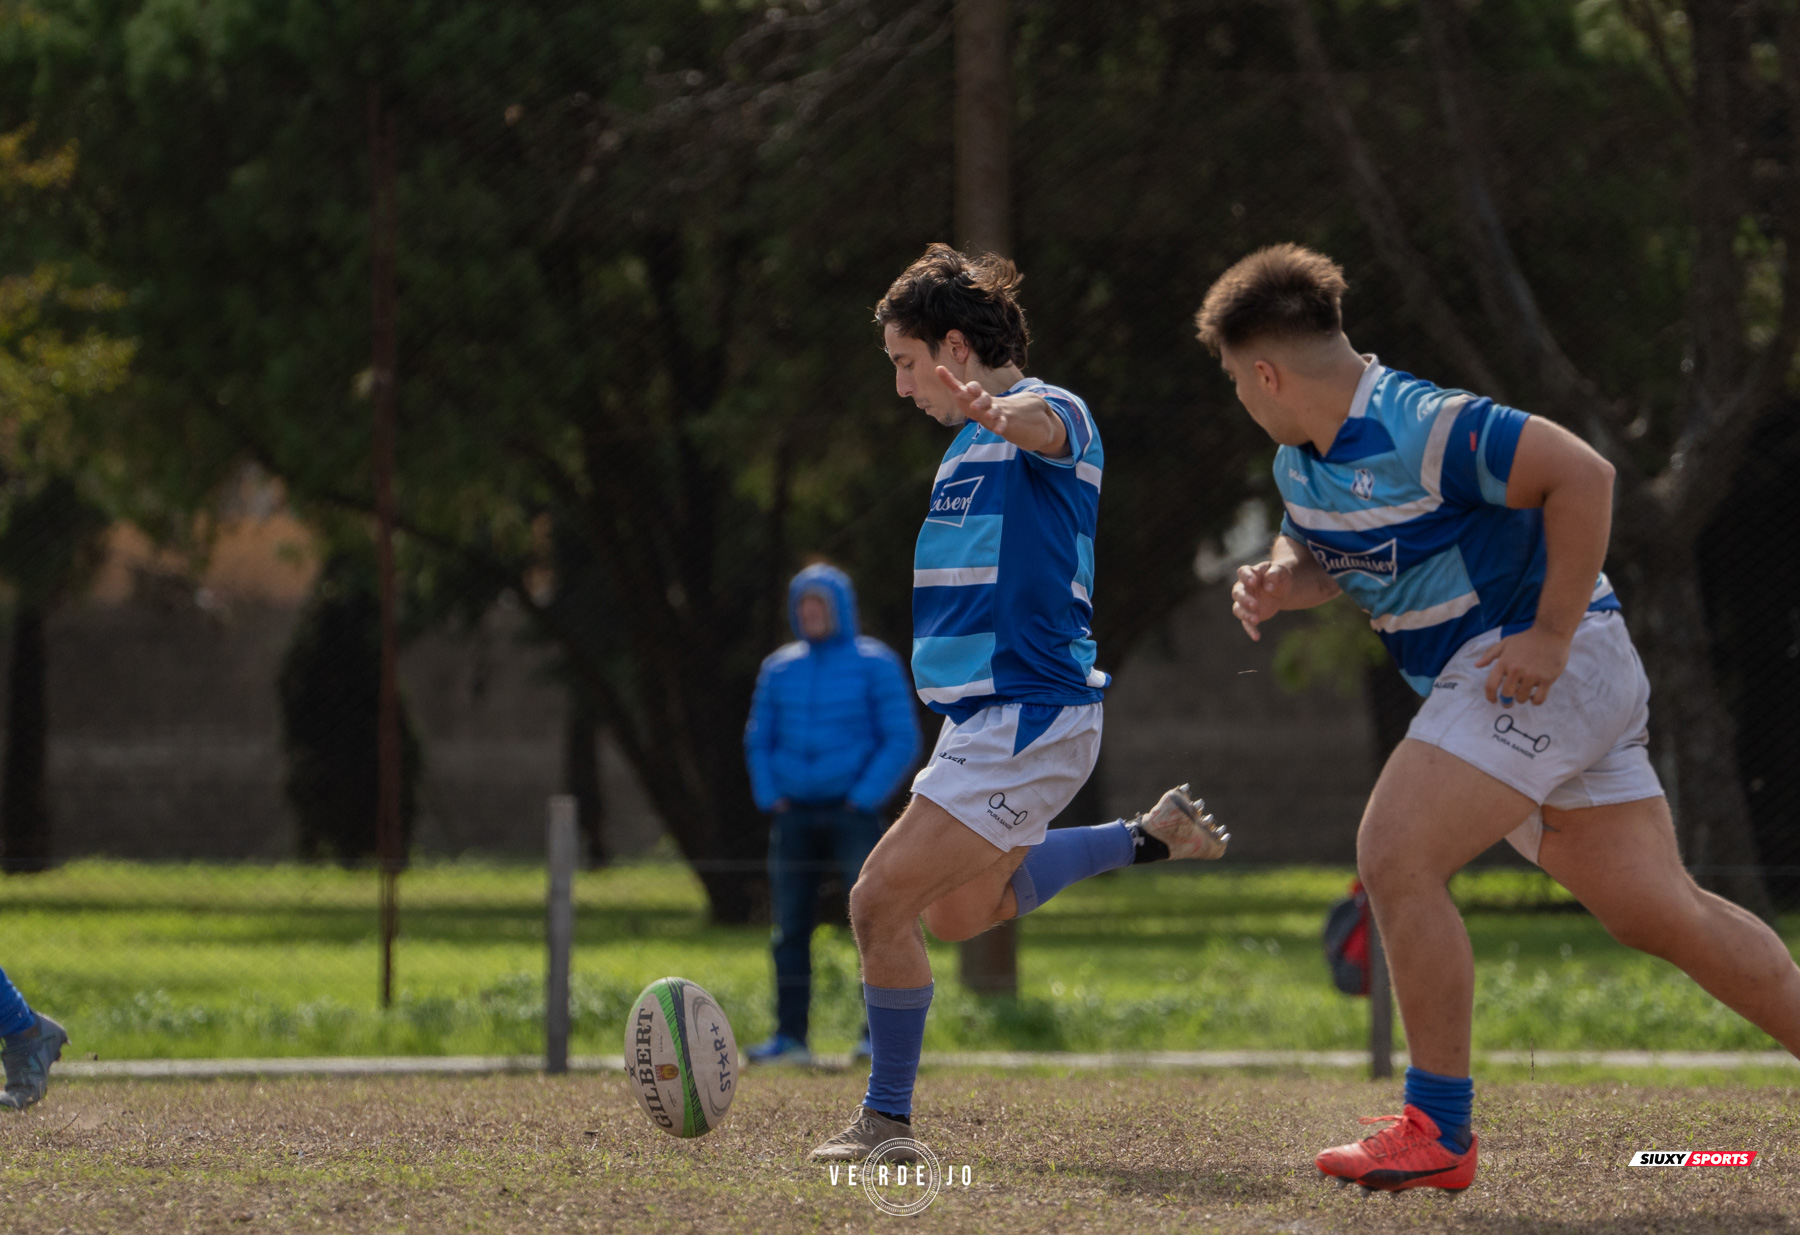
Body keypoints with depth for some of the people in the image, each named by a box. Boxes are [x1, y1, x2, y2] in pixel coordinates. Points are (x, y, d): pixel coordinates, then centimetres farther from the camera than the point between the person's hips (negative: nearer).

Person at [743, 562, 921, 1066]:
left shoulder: (875, 664, -1)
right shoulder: (779, 669, 11)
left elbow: (902, 741, -4)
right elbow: (758, 740, 18)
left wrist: (863, 798, -10)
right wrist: (769, 796, 3)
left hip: (851, 812, -4)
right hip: (793, 816, 4)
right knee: (790, 928, 2)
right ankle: (790, 1035, 5)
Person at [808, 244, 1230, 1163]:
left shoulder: (1054, 413, -14)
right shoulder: (970, 443, 16)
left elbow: (1044, 425, -42)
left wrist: (999, 411, -63)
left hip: (1024, 721, -11)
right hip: (983, 716, 11)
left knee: (880, 904, -13)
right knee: (958, 912, 24)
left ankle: (886, 1122, -1)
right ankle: (1152, 837, 33)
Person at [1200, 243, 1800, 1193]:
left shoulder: (1417, 429, -21)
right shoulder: (1301, 461, 8)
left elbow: (1583, 473, -25)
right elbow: (1325, 554, 25)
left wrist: (1552, 635, -24)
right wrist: (1281, 581, 0)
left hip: (1542, 665, -10)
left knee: (1395, 859, -16)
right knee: (1659, 912, 9)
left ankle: (1438, 1131, -8)